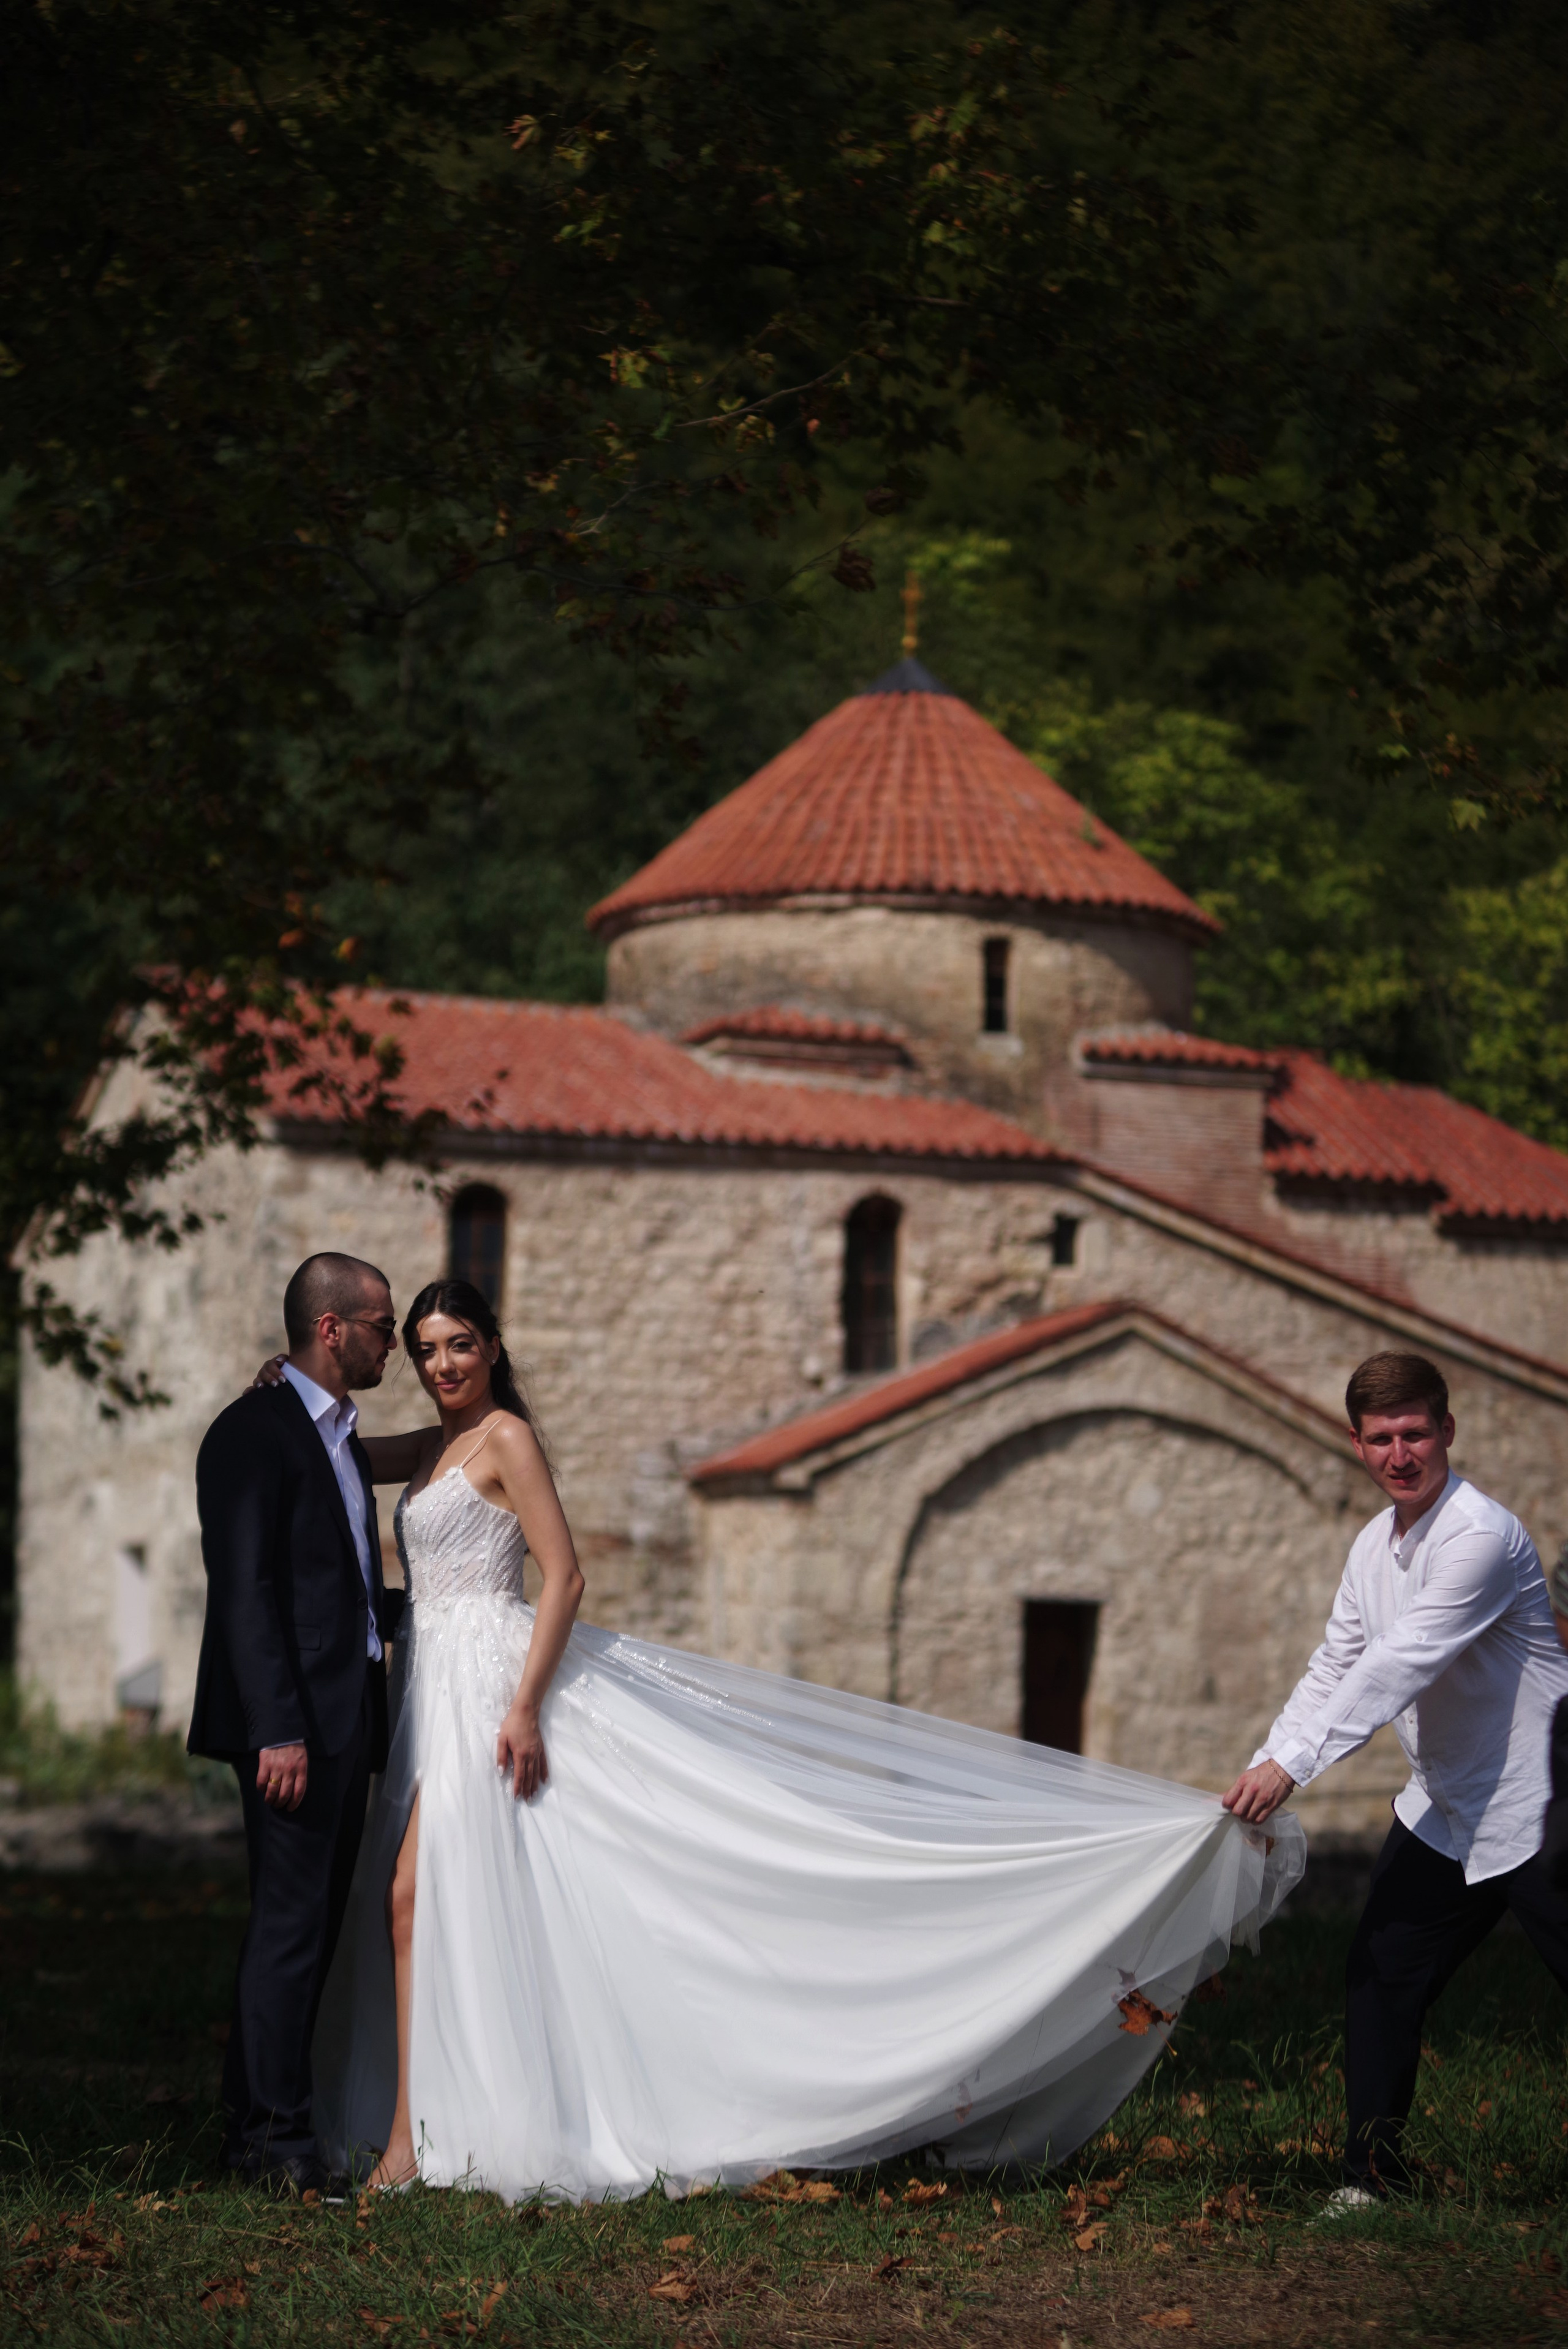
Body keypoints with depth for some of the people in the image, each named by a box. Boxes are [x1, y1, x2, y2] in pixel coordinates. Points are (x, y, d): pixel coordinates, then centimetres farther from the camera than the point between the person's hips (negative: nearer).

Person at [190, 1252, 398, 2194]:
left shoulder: (344, 1439, 20)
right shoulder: (254, 1432, -10)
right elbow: (246, 1593, -16)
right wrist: (279, 1732, -22)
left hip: (350, 1718, 9)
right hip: (295, 1721, -9)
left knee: (314, 1929, 10)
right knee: (291, 1924, -7)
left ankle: (255, 2126, 16)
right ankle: (278, 2135, -3)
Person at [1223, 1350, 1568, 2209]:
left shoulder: (1480, 1534, -21)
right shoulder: (1373, 1547, 8)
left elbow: (1401, 1663, -26)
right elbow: (1335, 1666, 12)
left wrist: (1293, 1764, -27)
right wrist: (1262, 1768, 0)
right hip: (1442, 1809, 8)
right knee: (1381, 1976, 7)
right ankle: (1375, 2172, 17)